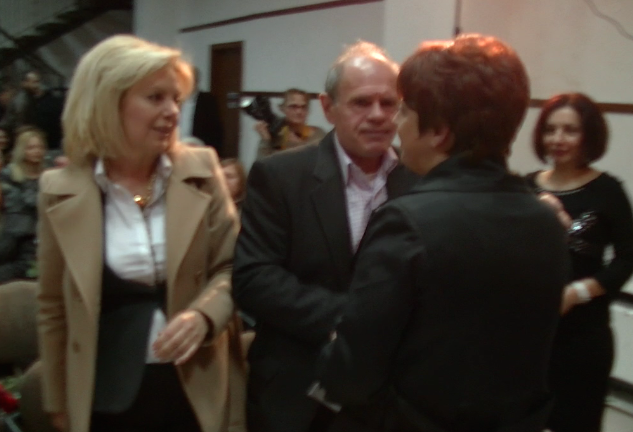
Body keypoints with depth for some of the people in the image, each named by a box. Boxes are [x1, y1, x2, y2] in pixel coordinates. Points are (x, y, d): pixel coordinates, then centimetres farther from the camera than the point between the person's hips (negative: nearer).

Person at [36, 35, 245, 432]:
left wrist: (203, 315, -18)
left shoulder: (201, 170, -5)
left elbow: (233, 265, 1)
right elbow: (54, 308, 3)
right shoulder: (61, 190, -6)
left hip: (196, 394, 1)